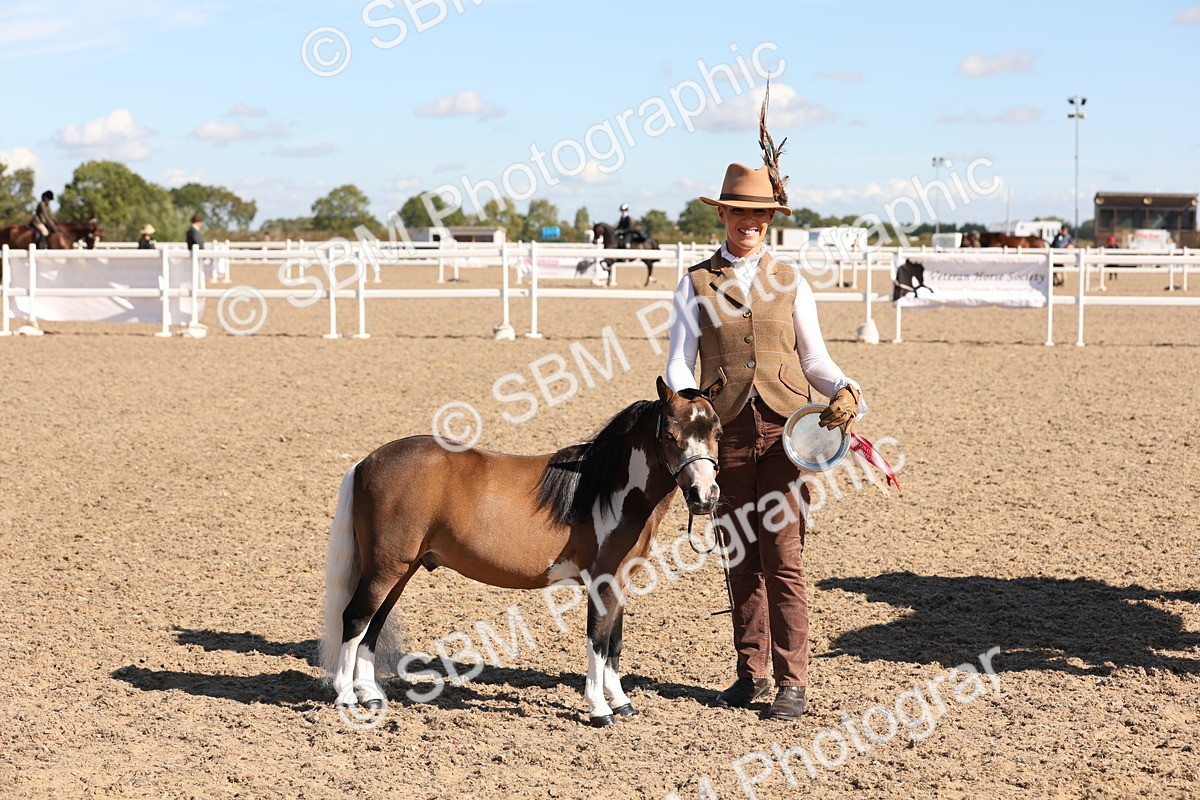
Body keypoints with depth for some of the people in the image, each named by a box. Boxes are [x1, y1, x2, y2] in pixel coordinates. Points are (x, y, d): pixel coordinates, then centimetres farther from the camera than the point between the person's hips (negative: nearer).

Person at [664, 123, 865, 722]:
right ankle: (750, 672, 19)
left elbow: (814, 358, 11)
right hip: (727, 432, 1)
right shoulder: (696, 283, 7)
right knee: (740, 559, 7)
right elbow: (679, 361, 0)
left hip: (785, 429, 0)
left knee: (784, 559, -5)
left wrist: (844, 391, -9)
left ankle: (791, 681, 1)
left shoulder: (790, 282, 10)